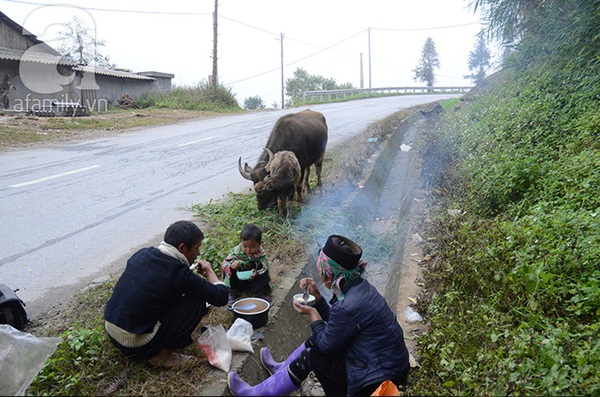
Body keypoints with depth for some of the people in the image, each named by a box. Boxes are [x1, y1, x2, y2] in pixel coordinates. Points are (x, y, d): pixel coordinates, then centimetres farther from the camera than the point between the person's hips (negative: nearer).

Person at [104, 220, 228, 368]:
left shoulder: (142, 254, 0)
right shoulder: (180, 274, -20)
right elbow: (221, 296, -11)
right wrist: (209, 271, 7)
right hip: (135, 343, -8)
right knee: (198, 302, -7)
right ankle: (162, 355, 2)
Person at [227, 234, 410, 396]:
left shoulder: (349, 306, -32)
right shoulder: (358, 285, -4)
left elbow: (327, 345, -16)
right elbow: (335, 322, 9)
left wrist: (312, 313, -4)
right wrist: (317, 295, 1)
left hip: (379, 377, -8)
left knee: (312, 355, -2)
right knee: (316, 340, 13)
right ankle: (282, 369, 37)